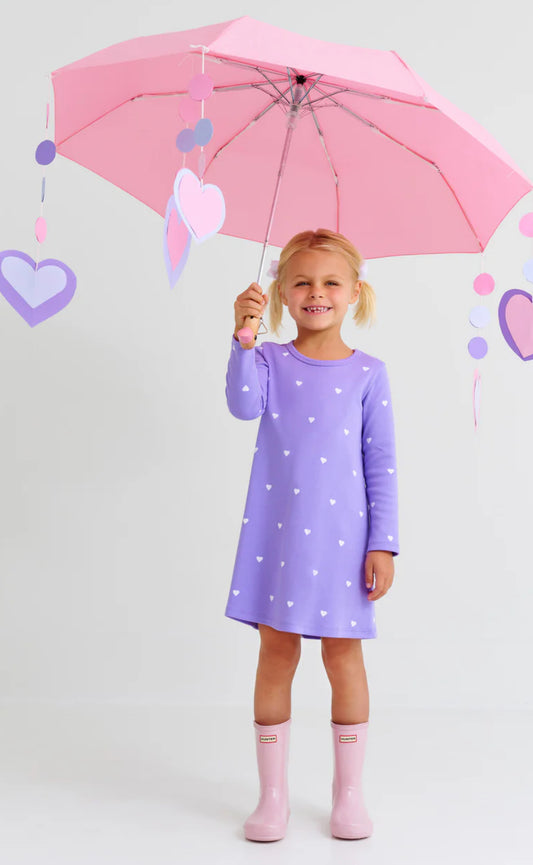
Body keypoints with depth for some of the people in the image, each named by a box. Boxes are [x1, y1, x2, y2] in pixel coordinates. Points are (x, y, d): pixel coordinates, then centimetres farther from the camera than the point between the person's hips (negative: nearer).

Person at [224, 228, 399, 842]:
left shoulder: (368, 373, 0)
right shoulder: (270, 361, 2)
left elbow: (382, 466, 0)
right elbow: (244, 405, -19)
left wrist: (383, 544, -4)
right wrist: (244, 338, -31)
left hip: (342, 538, 0)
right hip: (277, 534, 1)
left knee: (343, 656, 7)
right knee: (276, 655, 8)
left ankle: (348, 792, 26)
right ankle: (273, 795, 23)